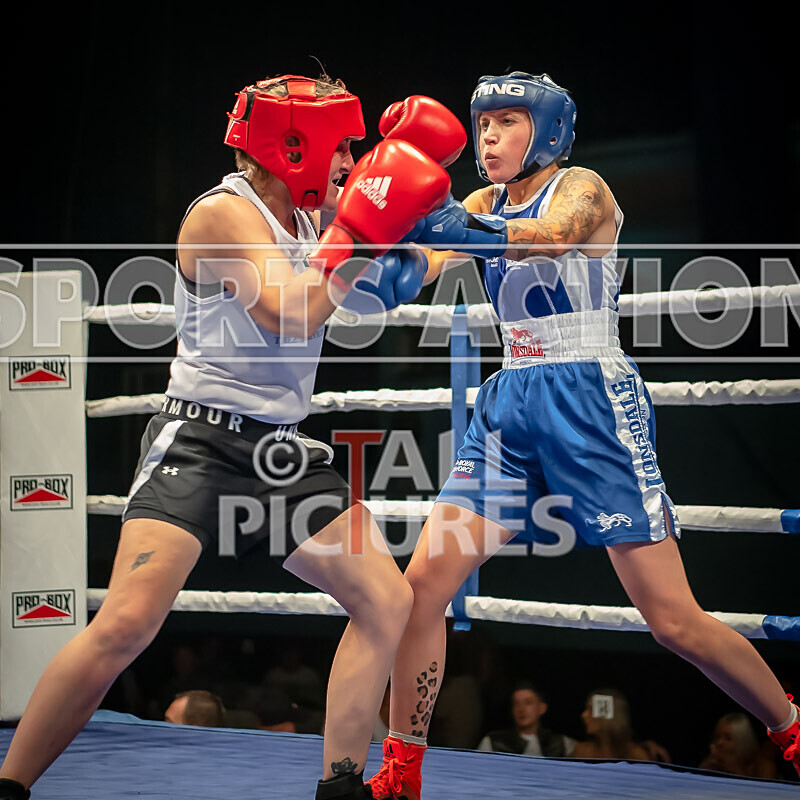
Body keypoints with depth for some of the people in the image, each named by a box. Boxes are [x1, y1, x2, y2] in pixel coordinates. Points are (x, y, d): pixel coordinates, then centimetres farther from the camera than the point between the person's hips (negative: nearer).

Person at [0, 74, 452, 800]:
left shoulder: (307, 217, 12)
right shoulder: (224, 214, -11)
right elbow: (291, 315, -23)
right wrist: (355, 234, -16)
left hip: (281, 454, 8)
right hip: (199, 444, -8)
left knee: (387, 600, 0)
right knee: (126, 623, -21)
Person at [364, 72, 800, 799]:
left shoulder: (582, 188, -5)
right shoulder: (484, 205, 14)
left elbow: (549, 239, -28)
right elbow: (417, 267, -1)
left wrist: (461, 234, -44)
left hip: (592, 403, -6)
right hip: (510, 406, 6)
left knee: (674, 620, -8)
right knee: (423, 584, -6)